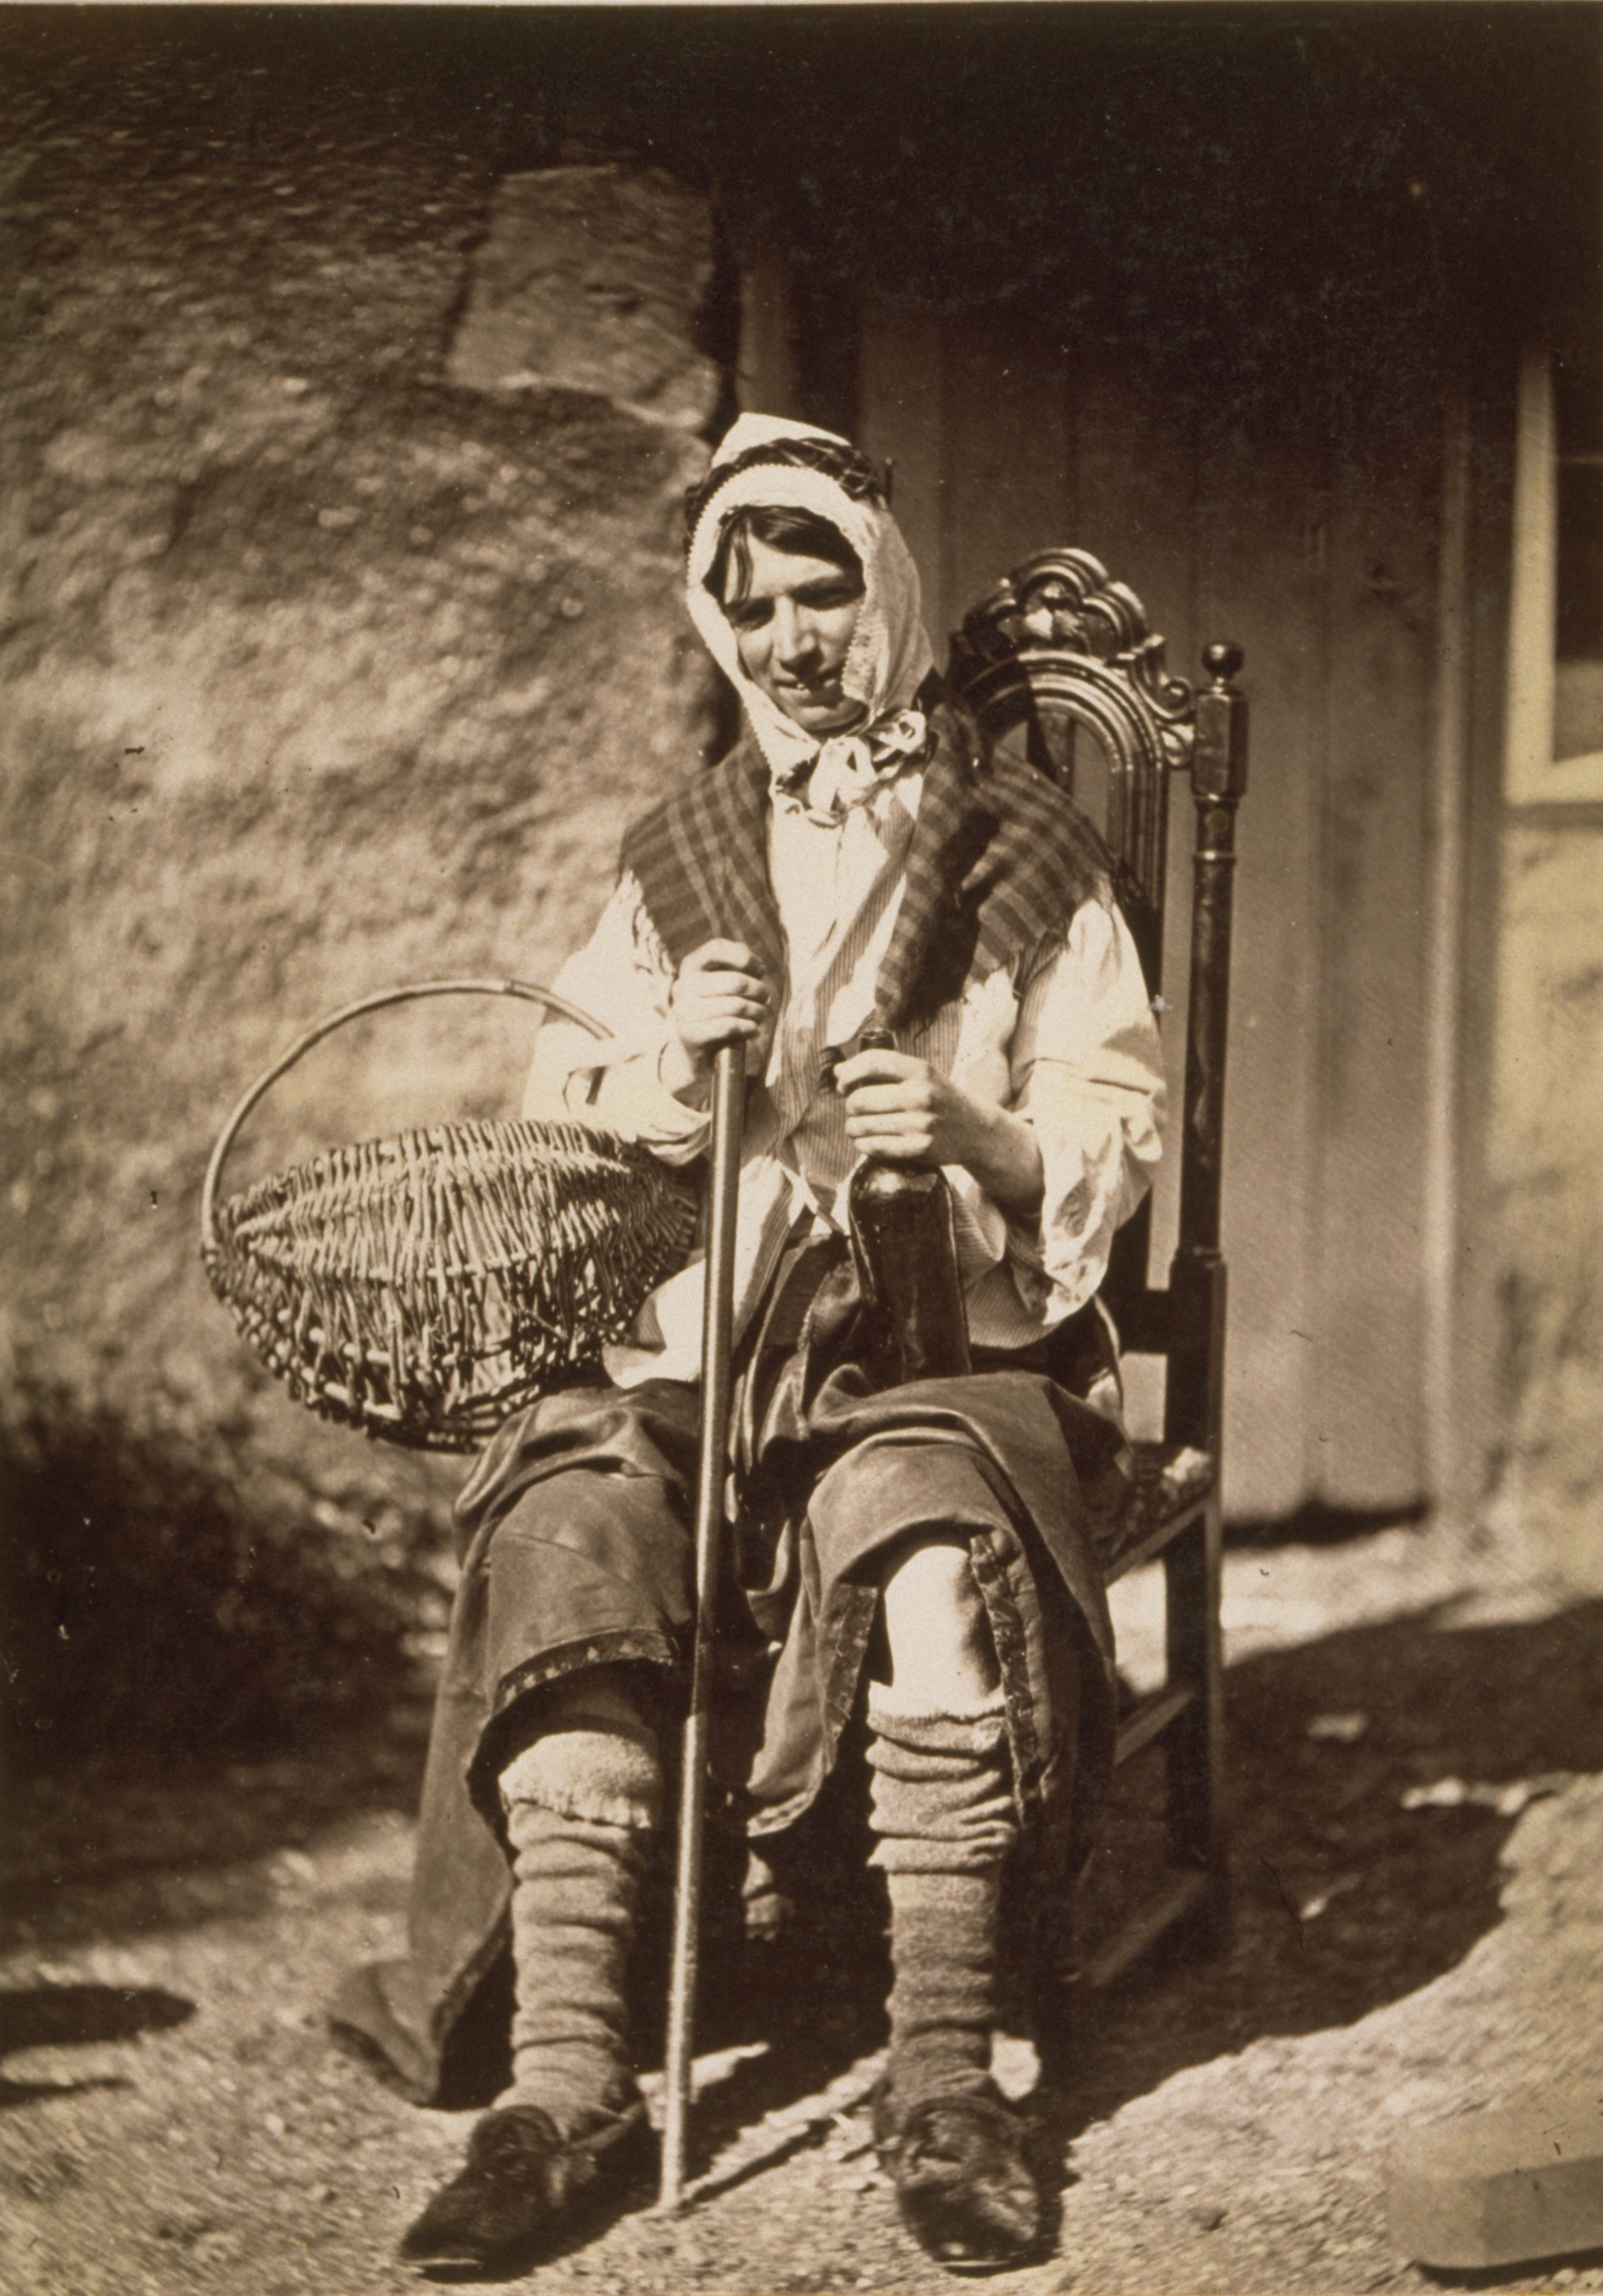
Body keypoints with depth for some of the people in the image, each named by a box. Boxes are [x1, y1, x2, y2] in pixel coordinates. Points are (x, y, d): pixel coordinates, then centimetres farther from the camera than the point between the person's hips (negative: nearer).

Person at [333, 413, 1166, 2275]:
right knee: (572, 1522, -30)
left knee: (924, 1528, -37)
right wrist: (665, 1069, -4)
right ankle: (565, 2076, -32)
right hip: (700, 1336, 3)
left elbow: (1123, 1129, 5)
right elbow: (551, 1116, 18)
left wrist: (977, 1131, -16)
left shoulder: (1029, 854, 10)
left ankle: (943, 2073, -31)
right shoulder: (674, 860, 19)